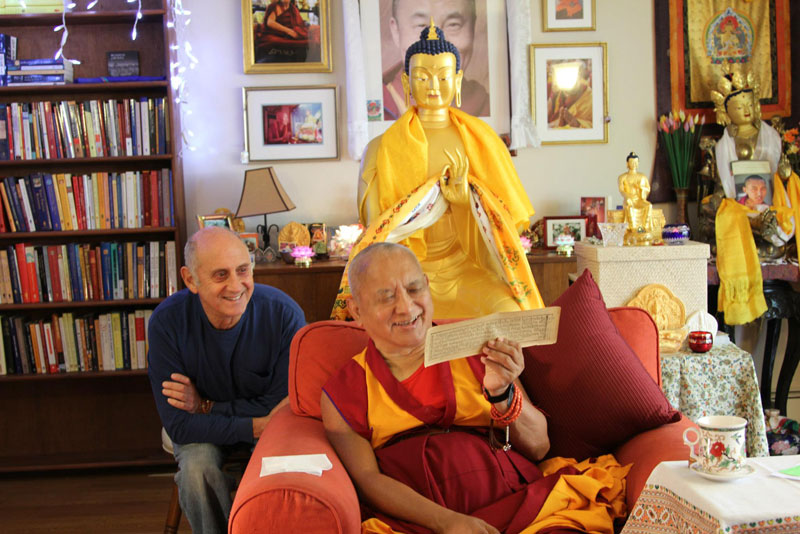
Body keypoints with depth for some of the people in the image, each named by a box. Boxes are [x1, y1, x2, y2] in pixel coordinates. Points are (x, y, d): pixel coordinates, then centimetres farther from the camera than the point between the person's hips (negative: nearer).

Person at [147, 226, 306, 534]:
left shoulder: (284, 314, -24)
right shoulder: (168, 321, -23)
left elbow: (283, 407, -15)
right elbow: (179, 425, -22)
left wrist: (206, 407, -17)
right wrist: (257, 426, -30)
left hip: (266, 422, 0)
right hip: (202, 431, 0)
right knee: (199, 469, -30)